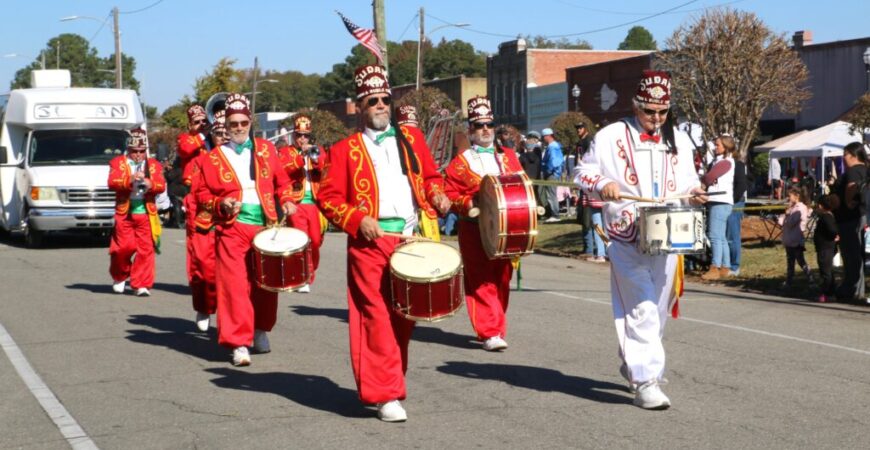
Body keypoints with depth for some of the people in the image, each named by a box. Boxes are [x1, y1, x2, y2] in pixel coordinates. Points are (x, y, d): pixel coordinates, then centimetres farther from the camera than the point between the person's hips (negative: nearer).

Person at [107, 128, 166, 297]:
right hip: (124, 212, -1)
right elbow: (112, 182, -6)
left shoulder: (153, 165, 15)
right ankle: (119, 277, 22)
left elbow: (161, 185, 2)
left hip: (146, 212, 1)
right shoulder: (118, 162, 10)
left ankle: (142, 284, -1)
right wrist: (130, 180, -22)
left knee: (145, 249, -5)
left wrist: (149, 183, -20)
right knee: (124, 247, -4)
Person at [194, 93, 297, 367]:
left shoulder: (266, 149, 11)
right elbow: (203, 194, 8)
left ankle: (261, 330, 31)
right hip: (232, 227, -2)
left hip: (266, 225, 2)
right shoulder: (214, 158, 6)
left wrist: (287, 201, -2)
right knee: (234, 285, -11)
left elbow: (282, 181, 15)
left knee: (266, 283, 9)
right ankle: (239, 343, -10)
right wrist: (220, 204, -11)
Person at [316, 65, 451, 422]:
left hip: (413, 239, 4)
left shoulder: (412, 137, 16)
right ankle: (386, 396, -5)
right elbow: (328, 196, 1)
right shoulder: (345, 150, 5)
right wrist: (357, 220, -13)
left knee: (405, 316, 9)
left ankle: (385, 381, 25)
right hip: (371, 243, -4)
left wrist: (437, 195, 0)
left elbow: (430, 176, 22)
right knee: (377, 317, -9)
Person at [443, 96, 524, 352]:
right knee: (482, 282, -7)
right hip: (474, 231, -4)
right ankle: (490, 333, -7)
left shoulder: (509, 157, 13)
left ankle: (496, 328, 20)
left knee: (502, 280, 8)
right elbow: (449, 194, -1)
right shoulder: (460, 162, 2)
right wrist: (468, 204, -17)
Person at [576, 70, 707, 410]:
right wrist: (602, 184, -17)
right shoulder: (611, 137, 0)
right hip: (627, 239, -5)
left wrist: (694, 192, 0)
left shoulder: (679, 141, 14)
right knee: (641, 310, -12)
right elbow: (583, 171, 3)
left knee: (658, 309, 13)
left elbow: (687, 180, 23)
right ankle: (646, 380, -9)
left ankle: (632, 363, 33)